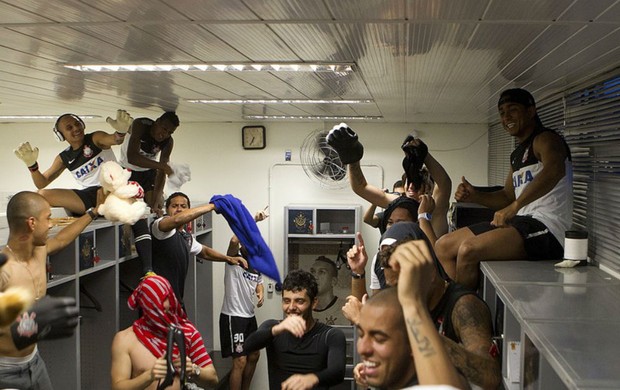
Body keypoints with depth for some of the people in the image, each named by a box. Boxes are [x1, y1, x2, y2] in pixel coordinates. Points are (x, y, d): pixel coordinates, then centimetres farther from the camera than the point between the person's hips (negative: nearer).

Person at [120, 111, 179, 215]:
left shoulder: (168, 142, -21)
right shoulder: (140, 125, -32)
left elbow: (161, 172, -22)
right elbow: (131, 157, -46)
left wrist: (156, 200, -35)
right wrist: (162, 165, -52)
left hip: (149, 171, 3)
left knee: (159, 205, -8)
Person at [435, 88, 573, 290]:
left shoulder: (545, 139, -7)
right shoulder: (517, 154, 21)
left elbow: (555, 170, -30)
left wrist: (514, 207, -37)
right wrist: (475, 196, 6)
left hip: (547, 229, -10)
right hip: (522, 223, 10)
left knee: (469, 250, -28)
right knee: (444, 246, 5)